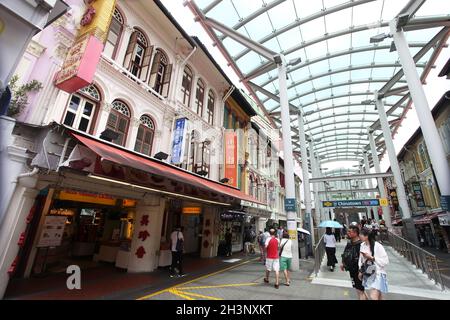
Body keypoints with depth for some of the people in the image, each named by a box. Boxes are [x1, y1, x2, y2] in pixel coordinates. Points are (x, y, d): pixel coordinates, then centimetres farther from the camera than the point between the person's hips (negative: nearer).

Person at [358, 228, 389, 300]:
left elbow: (385, 261, -17)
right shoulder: (362, 245, -3)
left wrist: (371, 258, -23)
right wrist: (360, 271, 8)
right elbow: (361, 259, 8)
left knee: (373, 297, -10)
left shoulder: (378, 246, -21)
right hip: (368, 274, 6)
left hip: (378, 274, -6)